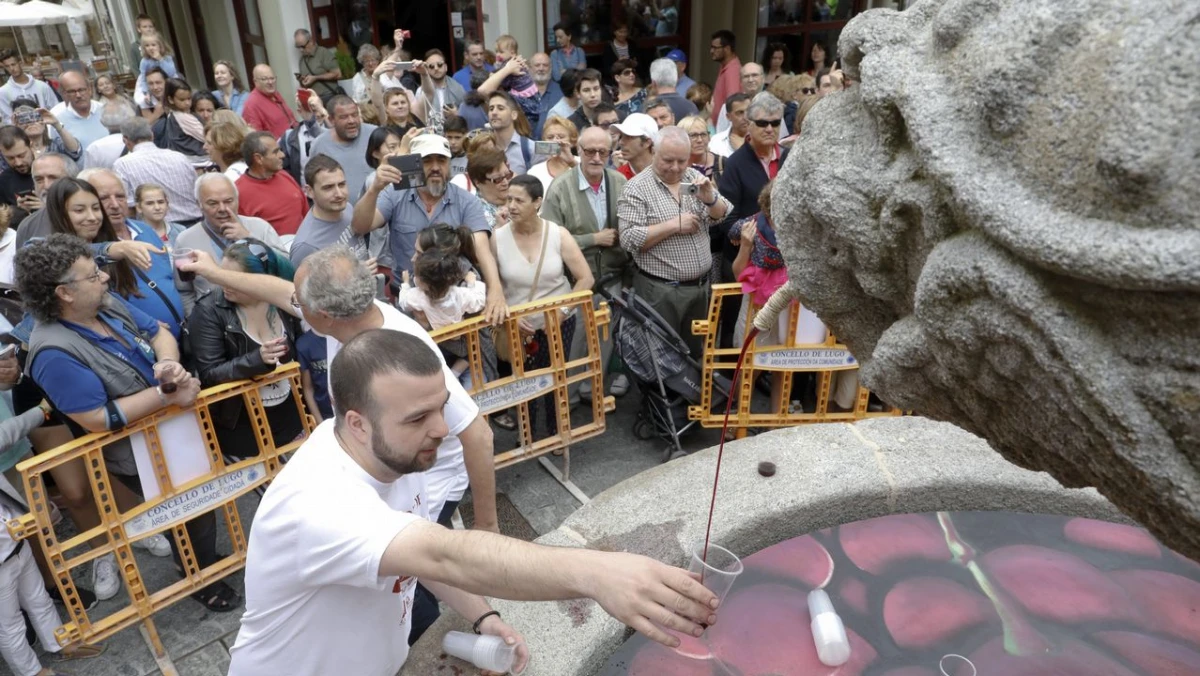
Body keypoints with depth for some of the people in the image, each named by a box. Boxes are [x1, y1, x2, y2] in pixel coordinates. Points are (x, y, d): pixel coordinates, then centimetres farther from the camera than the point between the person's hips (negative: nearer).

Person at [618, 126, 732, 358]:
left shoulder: (695, 178, 6)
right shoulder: (637, 187, -10)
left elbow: (724, 217, 5)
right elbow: (629, 239, -18)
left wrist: (710, 198, -15)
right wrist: (674, 225, -19)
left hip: (701, 286, 6)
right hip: (660, 291, -5)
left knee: (697, 352, 19)